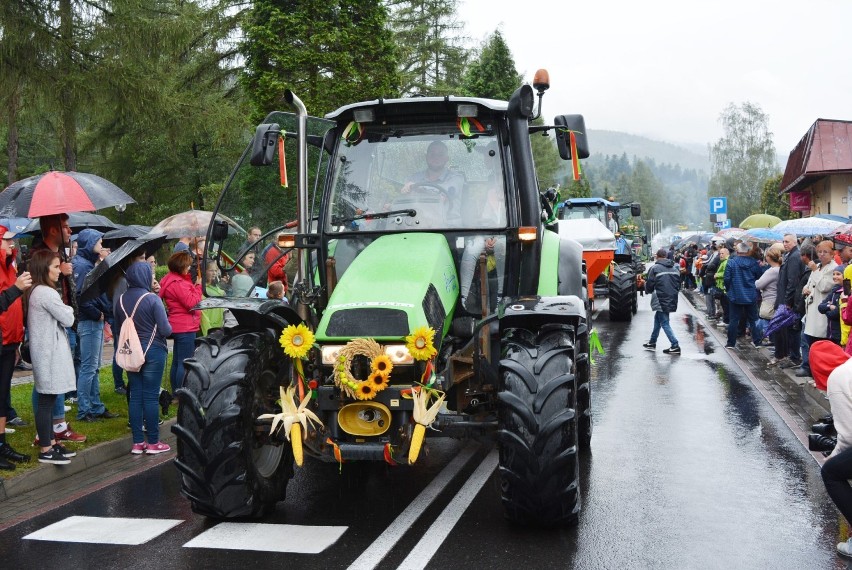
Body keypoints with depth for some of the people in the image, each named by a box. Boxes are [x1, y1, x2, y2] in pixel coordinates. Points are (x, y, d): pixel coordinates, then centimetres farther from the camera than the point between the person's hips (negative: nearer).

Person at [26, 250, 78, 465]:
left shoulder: (35, 291, 13)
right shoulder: (47, 293, -18)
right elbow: (68, 320, -11)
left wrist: (62, 309, 5)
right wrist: (67, 308, 6)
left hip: (45, 351, 10)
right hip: (50, 353, -10)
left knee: (47, 399, 15)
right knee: (47, 401, -4)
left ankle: (50, 442, 23)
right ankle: (45, 450, 1)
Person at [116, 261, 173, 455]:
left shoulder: (121, 299, 1)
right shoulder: (151, 299, -16)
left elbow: (118, 327, 11)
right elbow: (166, 330, -15)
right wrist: (168, 327, 7)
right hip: (153, 352, -5)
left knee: (135, 396, 10)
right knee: (151, 397, 1)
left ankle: (138, 442, 14)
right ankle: (153, 442, 8)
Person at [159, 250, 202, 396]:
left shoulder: (172, 280, 13)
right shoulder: (178, 283, -19)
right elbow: (192, 303, -19)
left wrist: (194, 286, 7)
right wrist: (198, 287, -10)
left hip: (178, 326, 11)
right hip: (186, 327, -11)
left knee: (177, 362, 15)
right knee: (184, 363, -7)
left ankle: (176, 394, 23)